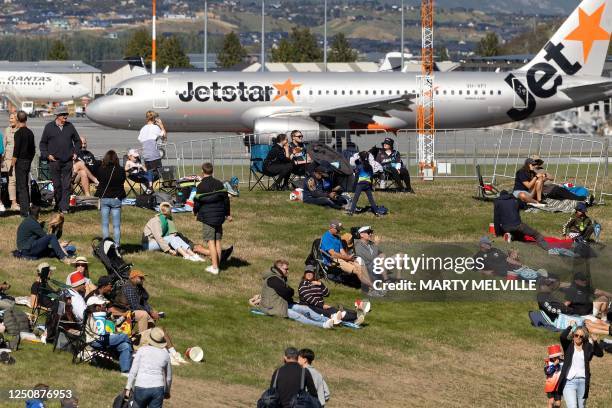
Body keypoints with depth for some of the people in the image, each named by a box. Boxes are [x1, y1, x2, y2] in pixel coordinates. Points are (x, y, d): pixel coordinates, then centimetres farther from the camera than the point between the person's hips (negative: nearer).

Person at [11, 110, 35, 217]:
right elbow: (33, 149, 15)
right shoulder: (30, 132, 8)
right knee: (26, 186, 17)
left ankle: (24, 210, -9)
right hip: (28, 161, 7)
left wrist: (13, 164, -11)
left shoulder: (19, 133, -14)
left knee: (21, 187, -6)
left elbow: (16, 150, -17)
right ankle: (26, 207, 23)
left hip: (20, 161, -7)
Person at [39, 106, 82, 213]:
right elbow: (43, 143, 8)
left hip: (68, 160, 2)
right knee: (57, 185, 4)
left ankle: (64, 207, 0)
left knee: (67, 185, -2)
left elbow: (77, 140, 19)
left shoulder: (70, 126, 8)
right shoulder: (49, 127, 2)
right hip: (54, 160, -2)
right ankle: (58, 204, 18)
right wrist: (47, 155, -4)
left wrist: (76, 153, 8)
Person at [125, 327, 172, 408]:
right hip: (158, 388, 1)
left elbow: (133, 371, -3)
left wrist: (128, 388, 2)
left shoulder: (142, 350, 1)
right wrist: (167, 392, 32)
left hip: (141, 388, -1)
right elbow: (168, 377, 18)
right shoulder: (165, 354, 8)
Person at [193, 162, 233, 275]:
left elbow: (197, 202, -6)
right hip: (219, 216, 5)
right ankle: (218, 263, 16)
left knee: (211, 241, -5)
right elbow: (226, 199, 9)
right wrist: (228, 214, 20)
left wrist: (195, 211, 15)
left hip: (207, 217, -5)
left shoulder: (201, 186, -10)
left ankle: (214, 267, -10)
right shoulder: (219, 184, 5)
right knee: (218, 241, 12)